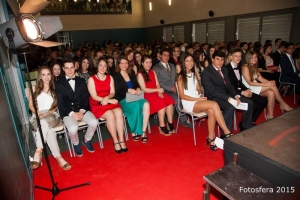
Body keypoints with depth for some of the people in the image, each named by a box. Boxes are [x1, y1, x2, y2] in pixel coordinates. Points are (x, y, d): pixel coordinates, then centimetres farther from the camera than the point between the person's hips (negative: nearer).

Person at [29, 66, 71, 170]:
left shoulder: (54, 89, 16)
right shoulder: (35, 89, 15)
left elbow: (57, 105, 7)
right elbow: (30, 105, 9)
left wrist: (48, 112, -12)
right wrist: (38, 113, -11)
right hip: (38, 117, 0)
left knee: (44, 124, -37)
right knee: (47, 127, -35)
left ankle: (38, 152, -38)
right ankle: (58, 157, -42)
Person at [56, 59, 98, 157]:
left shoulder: (81, 81, 12)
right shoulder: (59, 84, 3)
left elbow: (85, 98, 6)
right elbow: (60, 103, -3)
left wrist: (82, 111, -11)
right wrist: (72, 113, -17)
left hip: (82, 109, 3)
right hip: (68, 112, -2)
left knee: (94, 122, -25)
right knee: (73, 128, -31)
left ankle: (87, 140, 8)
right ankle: (76, 144, 6)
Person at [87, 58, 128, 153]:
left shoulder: (110, 78, 12)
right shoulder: (91, 79, -2)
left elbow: (112, 93, 6)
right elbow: (94, 96, -8)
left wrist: (107, 98, -17)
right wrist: (109, 100, -17)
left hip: (110, 101, 4)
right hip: (97, 104, -3)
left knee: (119, 113, -27)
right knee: (110, 115, -31)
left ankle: (121, 140, -23)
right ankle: (115, 141, -17)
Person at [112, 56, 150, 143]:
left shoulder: (132, 73, 17)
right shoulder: (115, 76, 2)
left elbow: (136, 84, 13)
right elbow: (117, 91, -7)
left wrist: (138, 89, -11)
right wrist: (128, 90, -22)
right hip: (123, 100, -4)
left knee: (146, 104, -28)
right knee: (136, 107, -34)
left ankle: (143, 132, -22)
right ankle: (134, 132, -12)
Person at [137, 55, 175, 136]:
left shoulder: (153, 72, 16)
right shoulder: (140, 74, -3)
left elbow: (157, 84, 11)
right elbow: (144, 89, -10)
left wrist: (159, 92, -10)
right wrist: (157, 90, -18)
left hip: (156, 92, 6)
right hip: (147, 95, -5)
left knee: (169, 100, -21)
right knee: (161, 103, -30)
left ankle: (170, 124, -15)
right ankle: (162, 127, -20)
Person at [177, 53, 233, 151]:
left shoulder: (193, 74, 16)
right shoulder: (181, 76, -4)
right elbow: (182, 96, -8)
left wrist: (201, 95, -4)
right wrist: (198, 99, -15)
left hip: (198, 100, 6)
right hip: (189, 103, -6)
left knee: (211, 111, -27)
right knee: (214, 104, -27)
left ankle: (211, 138, -18)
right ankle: (227, 133, -21)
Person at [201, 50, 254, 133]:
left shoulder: (224, 70, 14)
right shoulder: (206, 72, -12)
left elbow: (229, 86, 11)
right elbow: (212, 91, -19)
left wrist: (236, 96, -8)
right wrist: (228, 98, -26)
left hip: (227, 94, 8)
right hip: (214, 98, -8)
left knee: (249, 103, -2)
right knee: (230, 107, -34)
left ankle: (245, 128, 15)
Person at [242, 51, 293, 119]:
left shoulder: (254, 67, 17)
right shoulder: (245, 67, -11)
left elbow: (260, 78, 9)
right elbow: (250, 82, -18)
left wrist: (269, 82, -12)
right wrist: (265, 85, -21)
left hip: (256, 88, 8)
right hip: (249, 89, -8)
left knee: (271, 93, -20)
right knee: (272, 86, -18)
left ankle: (270, 115, -16)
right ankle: (283, 104, -3)